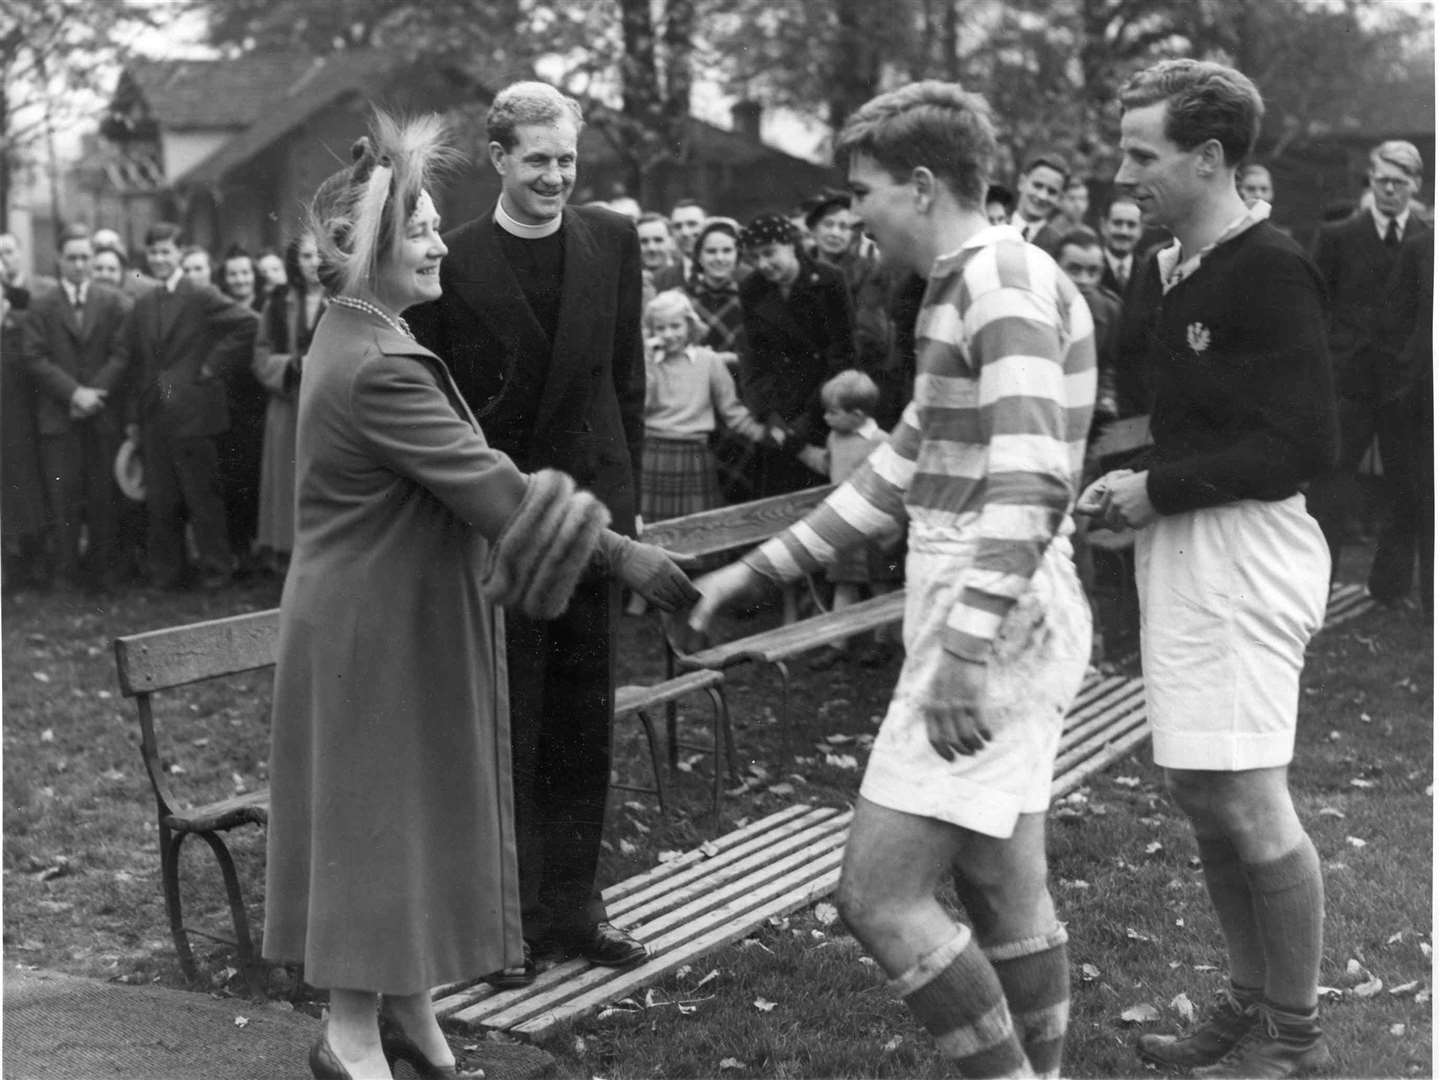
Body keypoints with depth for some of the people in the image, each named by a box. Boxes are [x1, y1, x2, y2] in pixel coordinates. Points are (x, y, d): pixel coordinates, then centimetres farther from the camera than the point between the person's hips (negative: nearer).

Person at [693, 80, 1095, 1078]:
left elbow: (1031, 481, -25)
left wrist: (964, 646, -31)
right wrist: (757, 572, 20)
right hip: (998, 630, 10)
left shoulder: (1006, 282, -14)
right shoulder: (966, 288, 17)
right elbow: (901, 471, 22)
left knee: (880, 895, -8)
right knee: (1004, 892, 16)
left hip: (994, 632, -10)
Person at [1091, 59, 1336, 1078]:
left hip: (1246, 546, -9)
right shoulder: (1161, 276, 12)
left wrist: (1161, 488, -14)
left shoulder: (1272, 271, -14)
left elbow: (1304, 443, -18)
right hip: (1175, 547, 9)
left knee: (1248, 801, -3)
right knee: (1196, 789, 14)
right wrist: (1125, 485, 4)